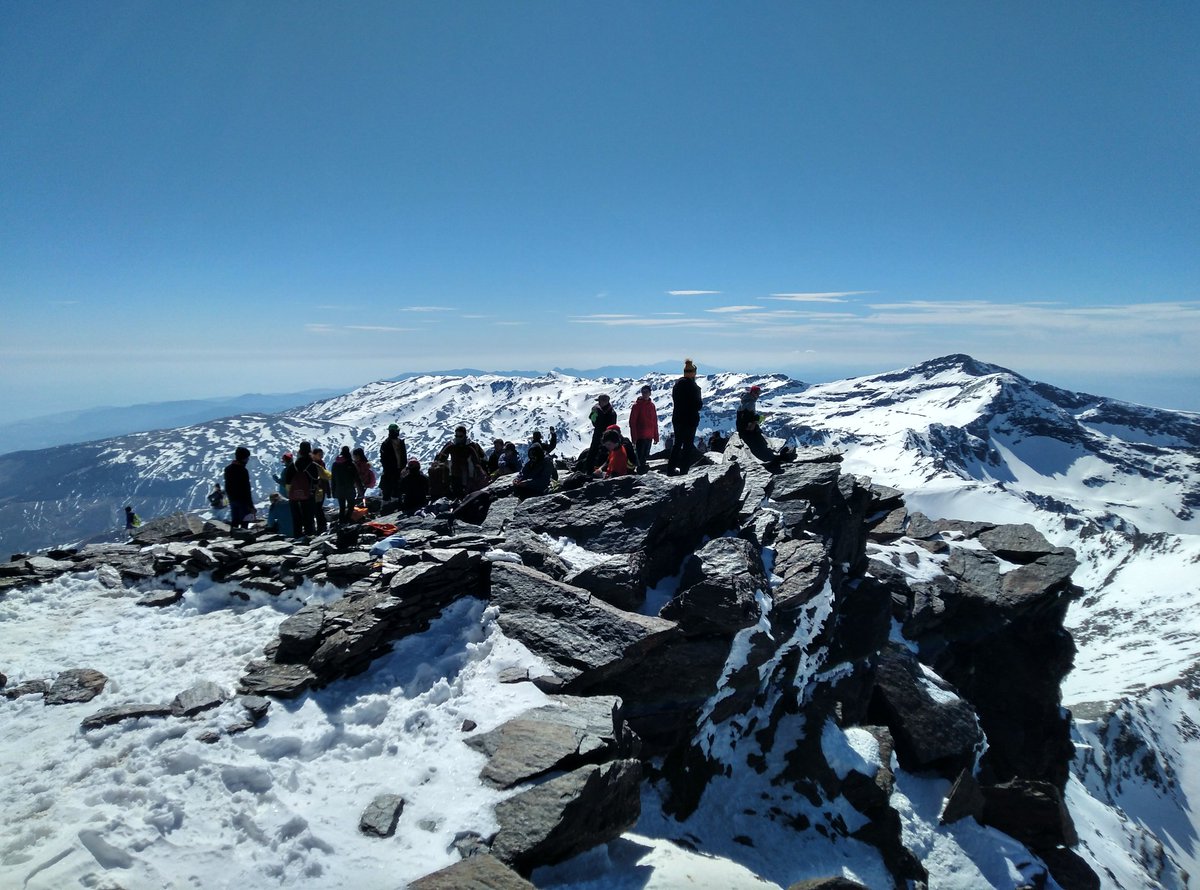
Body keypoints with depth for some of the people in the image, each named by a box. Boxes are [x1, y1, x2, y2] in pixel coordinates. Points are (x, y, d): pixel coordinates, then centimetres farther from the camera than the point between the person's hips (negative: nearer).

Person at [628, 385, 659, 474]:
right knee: (640, 456, -7)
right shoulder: (637, 405, -4)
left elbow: (655, 422, 16)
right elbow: (632, 422, -6)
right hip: (640, 436, -5)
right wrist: (634, 437, -12)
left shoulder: (652, 405, 12)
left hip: (649, 436, 5)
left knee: (645, 456, 10)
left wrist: (656, 436, 12)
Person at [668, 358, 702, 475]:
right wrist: (701, 401, 4)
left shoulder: (677, 384, 6)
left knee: (677, 443, 17)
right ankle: (684, 469, 1)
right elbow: (698, 405, -16)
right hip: (690, 419, -7)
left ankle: (671, 469, 19)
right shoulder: (693, 386, -17)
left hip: (677, 418, 7)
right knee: (688, 444, 2)